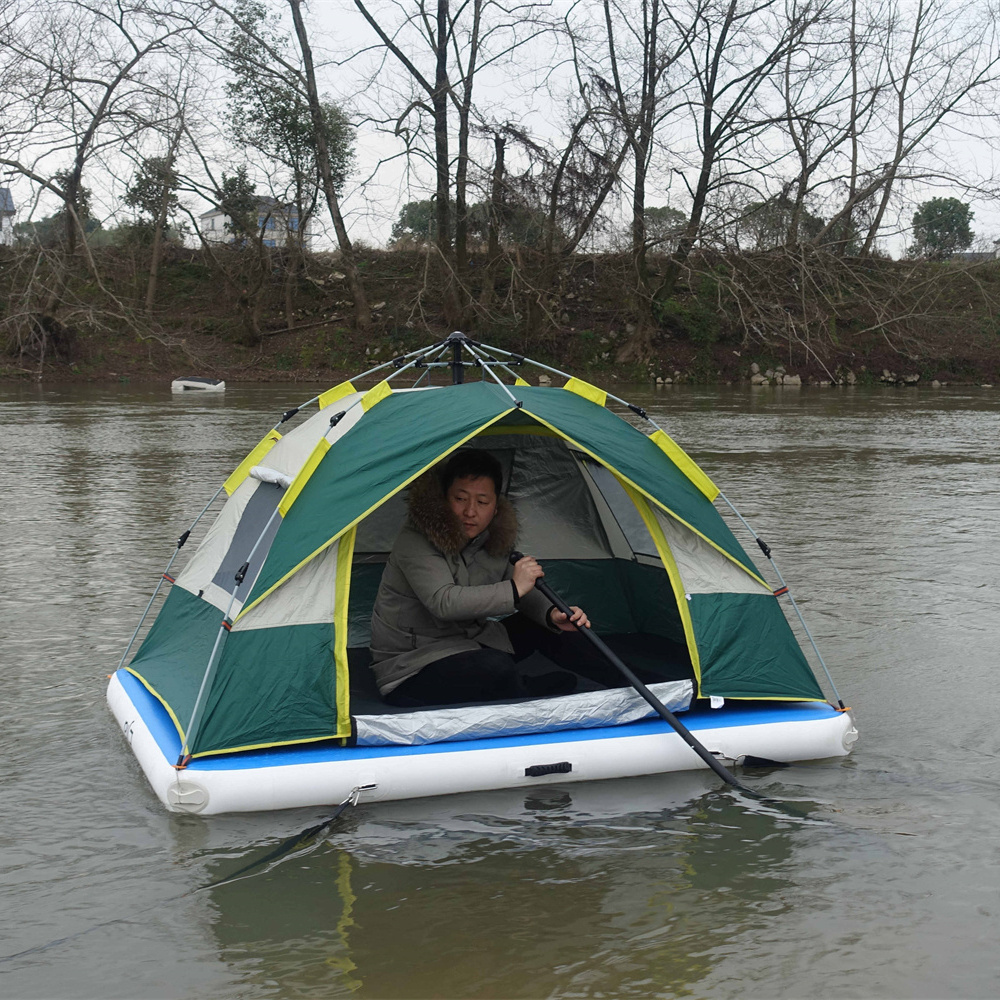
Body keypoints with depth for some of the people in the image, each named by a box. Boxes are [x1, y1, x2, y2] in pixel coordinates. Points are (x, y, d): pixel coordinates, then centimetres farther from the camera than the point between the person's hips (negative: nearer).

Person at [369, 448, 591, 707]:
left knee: (544, 623, 5)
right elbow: (443, 602, -34)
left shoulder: (493, 542, 2)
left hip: (464, 646, 8)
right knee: (496, 668, -32)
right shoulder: (415, 542, -21)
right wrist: (513, 588, -29)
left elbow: (523, 595, 11)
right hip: (407, 673, -8)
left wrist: (553, 615, -11)